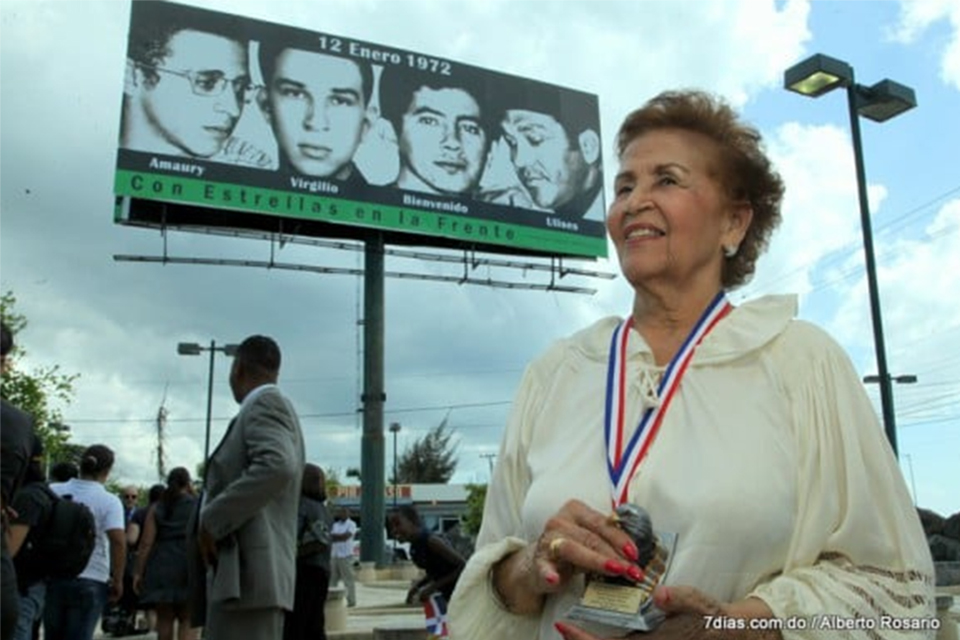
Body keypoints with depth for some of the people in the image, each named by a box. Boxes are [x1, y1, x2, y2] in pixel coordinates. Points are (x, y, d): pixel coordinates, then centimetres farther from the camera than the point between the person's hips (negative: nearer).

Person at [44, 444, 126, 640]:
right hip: (90, 581, -4)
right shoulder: (109, 502, -10)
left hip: (52, 578, 4)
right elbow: (118, 541, -18)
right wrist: (117, 580, -9)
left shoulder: (53, 491, 1)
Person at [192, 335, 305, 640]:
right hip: (243, 576, 10)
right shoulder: (269, 405, 23)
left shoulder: (265, 402, -6)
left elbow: (277, 466, -25)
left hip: (249, 576, -10)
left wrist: (212, 521, -16)